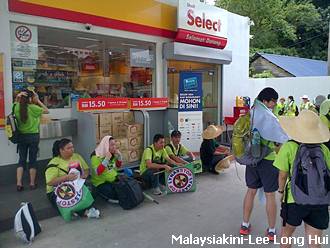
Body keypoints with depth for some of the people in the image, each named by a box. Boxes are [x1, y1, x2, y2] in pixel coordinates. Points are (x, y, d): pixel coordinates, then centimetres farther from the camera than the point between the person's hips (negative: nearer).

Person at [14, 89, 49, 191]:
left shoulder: (17, 107, -2)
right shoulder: (33, 108, -14)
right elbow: (47, 111, 0)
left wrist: (17, 97, 7)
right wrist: (38, 101, 1)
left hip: (21, 136, 4)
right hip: (33, 136, -4)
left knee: (22, 160, 11)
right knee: (32, 160, 6)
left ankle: (19, 183, 8)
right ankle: (32, 183, 14)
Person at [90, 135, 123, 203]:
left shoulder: (113, 154, 3)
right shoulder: (96, 156, -16)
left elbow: (118, 166, 15)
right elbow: (97, 172, -26)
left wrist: (119, 156, -3)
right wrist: (106, 159, -30)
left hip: (114, 180, 7)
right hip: (101, 183, -6)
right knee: (115, 193, -25)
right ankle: (109, 198, 7)